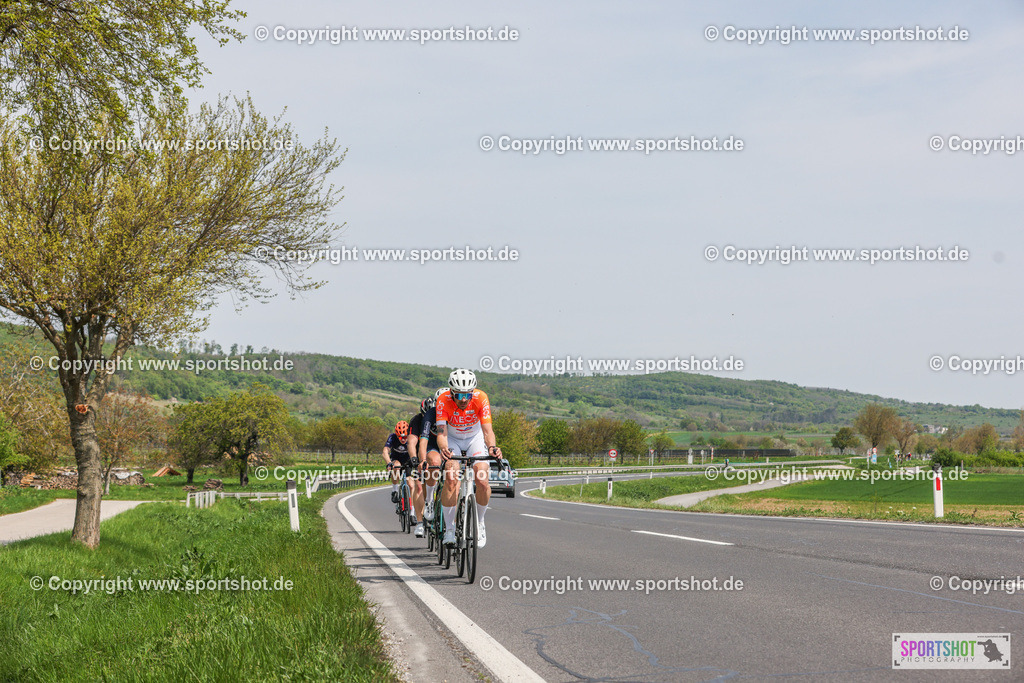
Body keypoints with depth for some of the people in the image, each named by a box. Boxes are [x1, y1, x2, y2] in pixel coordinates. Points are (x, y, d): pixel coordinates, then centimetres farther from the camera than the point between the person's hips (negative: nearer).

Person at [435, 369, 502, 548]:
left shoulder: (481, 398, -27)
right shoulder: (443, 400, -28)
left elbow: (488, 430, -32)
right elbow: (442, 432, -34)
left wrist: (492, 447, -52)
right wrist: (443, 448, -56)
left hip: (475, 439, 1)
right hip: (452, 440, -1)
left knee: (482, 479, -20)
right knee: (451, 478, -26)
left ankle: (479, 522, 6)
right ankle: (449, 528, -14)